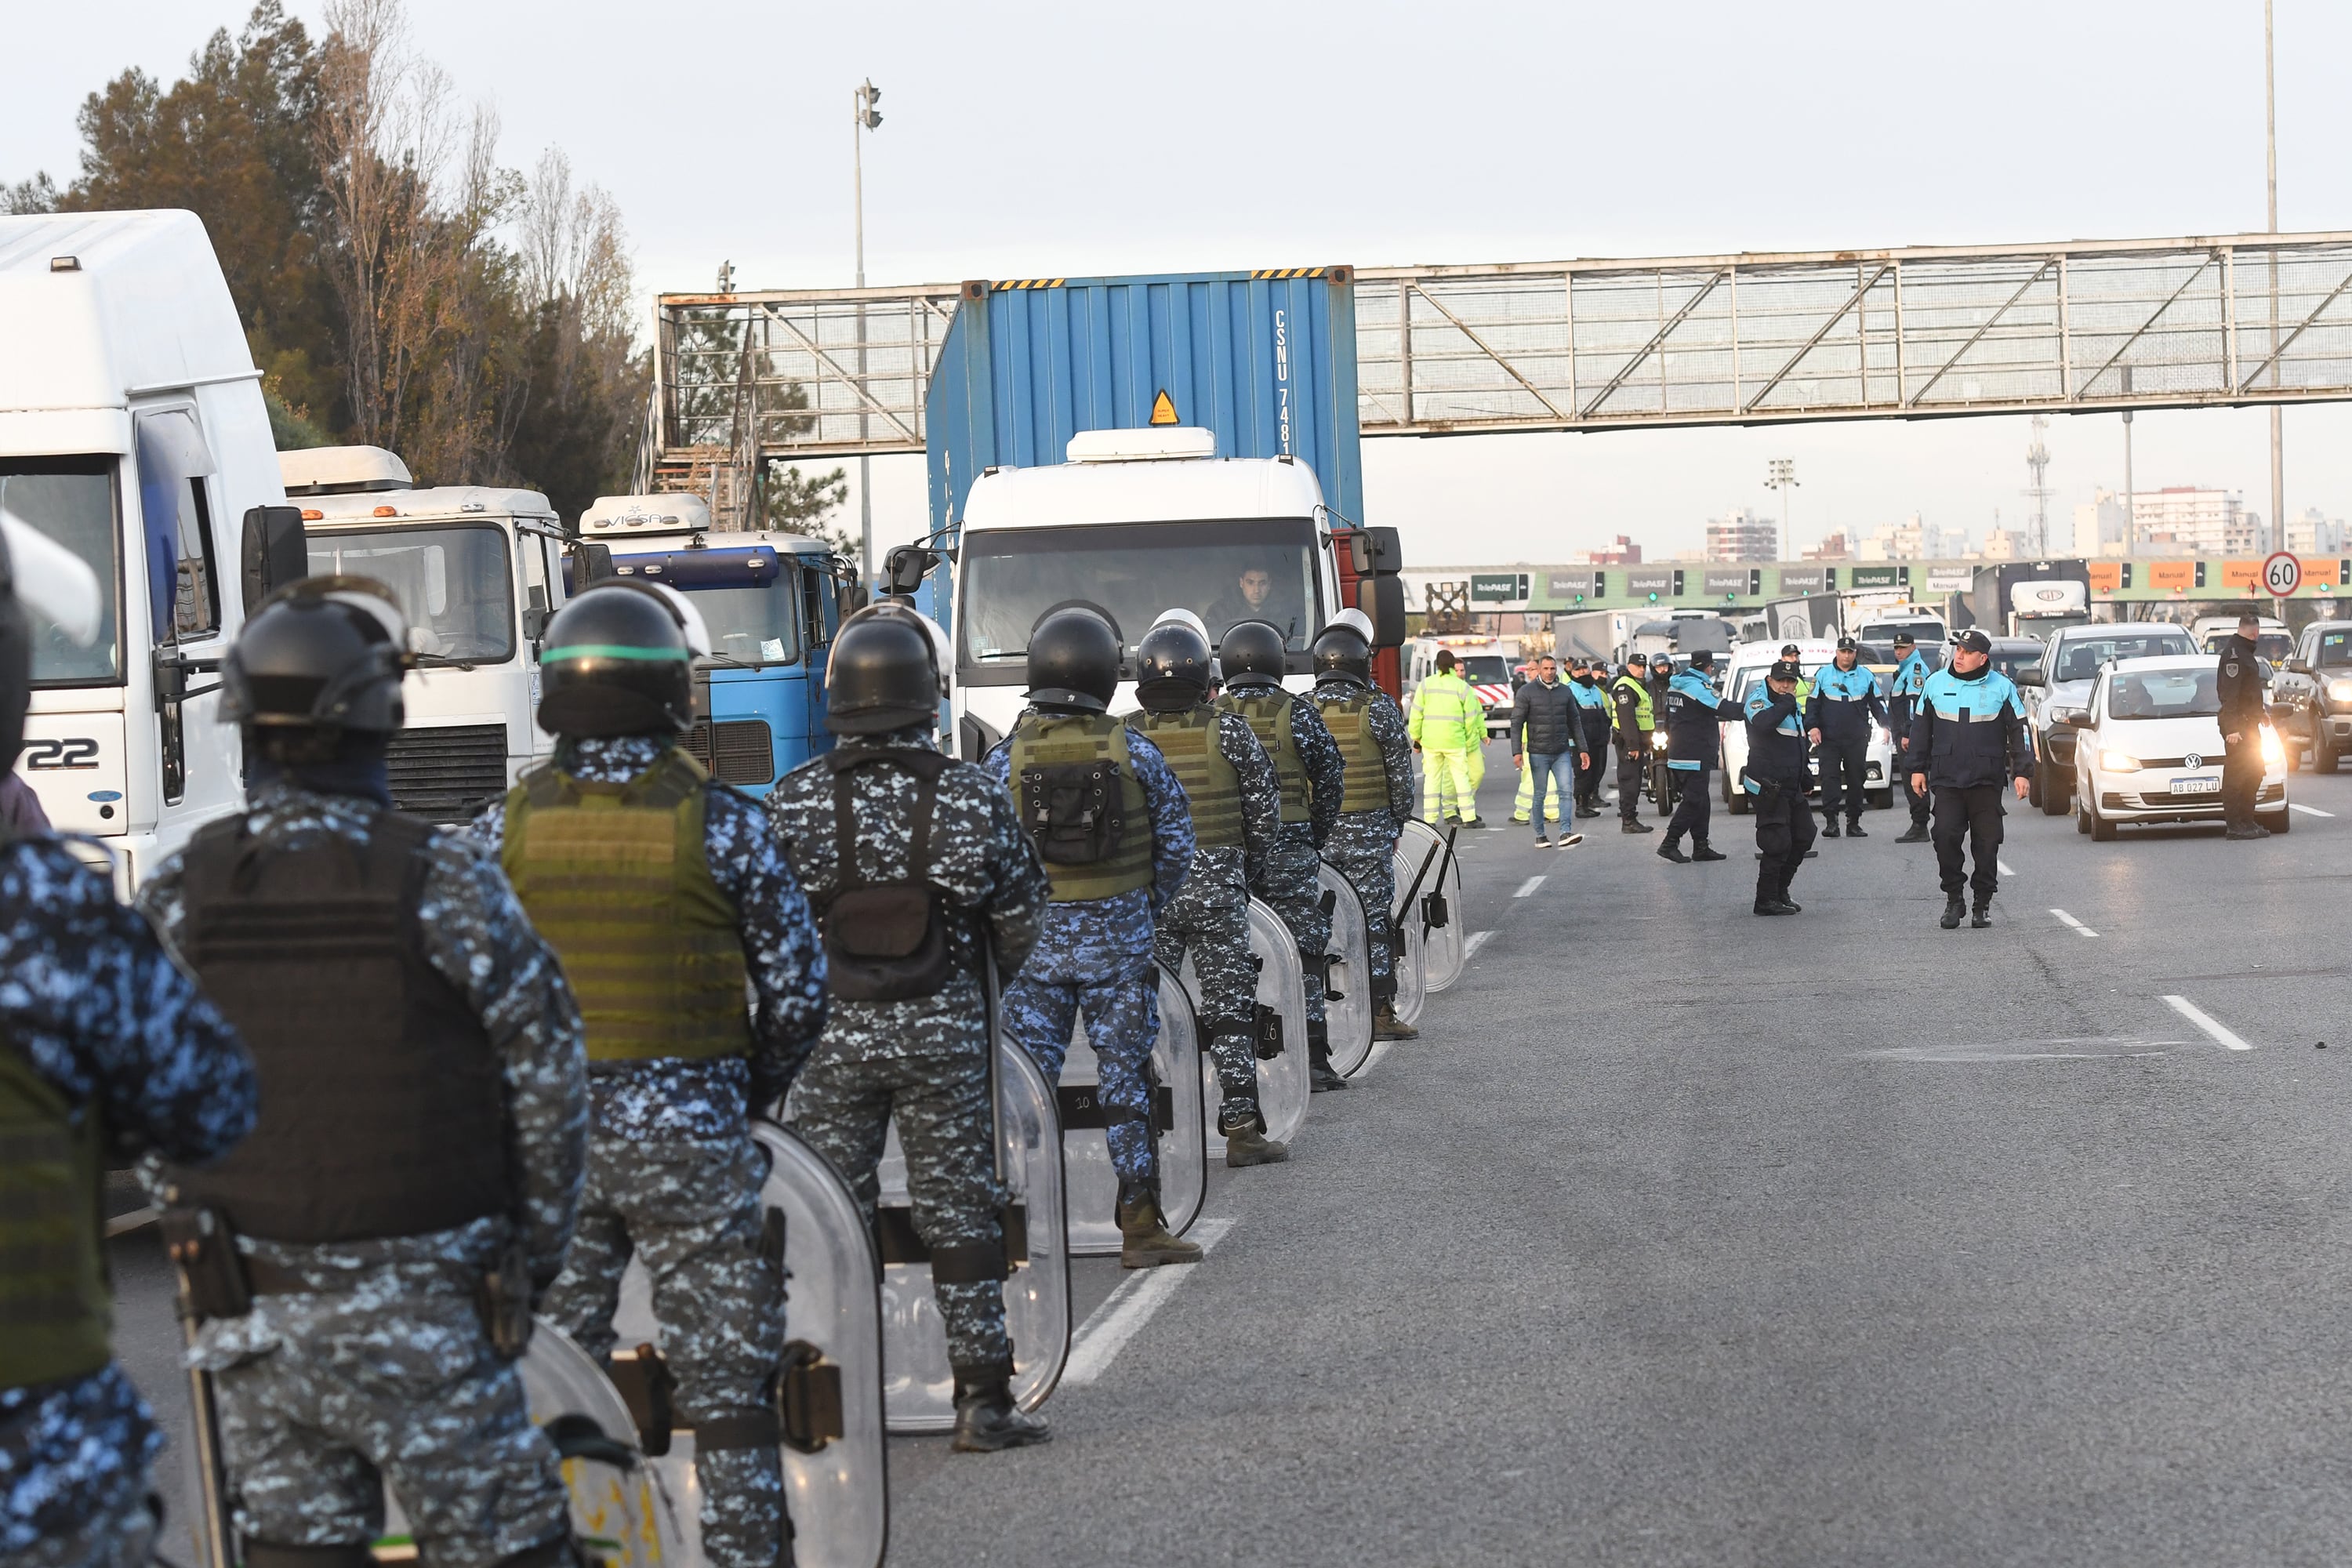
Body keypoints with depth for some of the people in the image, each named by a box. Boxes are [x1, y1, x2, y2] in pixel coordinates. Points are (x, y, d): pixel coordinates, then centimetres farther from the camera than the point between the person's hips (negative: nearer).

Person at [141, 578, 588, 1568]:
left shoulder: (177, 895, -2)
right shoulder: (443, 882, -11)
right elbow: (548, 1081, -6)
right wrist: (536, 1253, 7)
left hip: (249, 1314, 4)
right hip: (420, 1318, -4)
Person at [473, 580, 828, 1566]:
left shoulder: (506, 827, -1)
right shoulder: (721, 824, -6)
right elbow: (797, 987, -2)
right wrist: (752, 1095, 13)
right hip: (686, 1132, -2)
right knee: (727, 1370, 5)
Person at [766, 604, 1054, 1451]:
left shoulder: (793, 801, -6)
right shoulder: (972, 795, -6)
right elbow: (1023, 923, 1)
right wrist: (988, 988, 20)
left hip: (829, 1038, 0)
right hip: (945, 1035, 0)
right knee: (961, 1213, 7)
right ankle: (983, 1401, 9)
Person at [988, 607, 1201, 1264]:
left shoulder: (1007, 758, -4)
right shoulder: (1135, 754, -4)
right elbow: (1176, 842, 2)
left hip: (1033, 939, 0)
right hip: (1119, 939, 0)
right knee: (1127, 1081, 5)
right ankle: (1140, 1228, 7)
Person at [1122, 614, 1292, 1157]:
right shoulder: (1230, 731, -4)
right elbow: (1265, 811, 1)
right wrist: (1249, 869, 16)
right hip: (1218, 887, -1)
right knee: (1230, 1010, 3)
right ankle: (1242, 1130, 2)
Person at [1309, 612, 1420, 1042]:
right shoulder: (1379, 708, -6)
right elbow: (1401, 776, -2)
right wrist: (1396, 823, 11)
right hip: (1369, 833, -2)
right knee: (1373, 920, 1)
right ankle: (1380, 1012, 2)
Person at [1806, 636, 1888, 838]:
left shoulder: (1866, 676, 7)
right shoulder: (1824, 675, 5)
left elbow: (1877, 703, 12)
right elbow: (1812, 703, 6)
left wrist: (1885, 725, 0)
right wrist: (1812, 727, -5)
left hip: (1857, 738, 1)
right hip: (1830, 738, -1)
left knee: (1857, 779, 5)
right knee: (1829, 778, -9)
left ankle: (1854, 822, 12)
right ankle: (1831, 820, -11)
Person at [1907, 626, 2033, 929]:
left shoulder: (2001, 687, 2)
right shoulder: (1936, 683, 6)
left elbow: (2018, 730, 6)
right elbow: (1920, 728, 13)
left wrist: (2022, 771, 1)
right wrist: (1918, 768, 11)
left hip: (1987, 780, -1)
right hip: (1946, 779, 1)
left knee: (1986, 843, 1)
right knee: (1946, 837, -10)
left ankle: (1983, 903, 11)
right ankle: (1953, 899, 4)